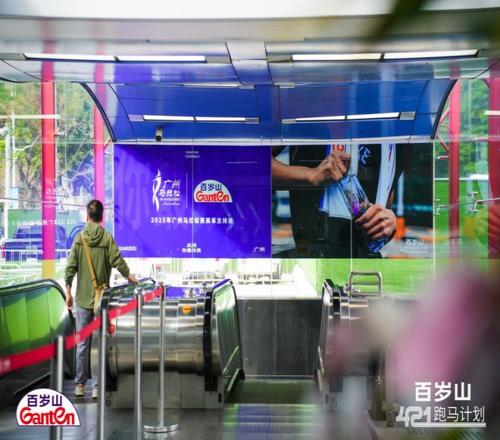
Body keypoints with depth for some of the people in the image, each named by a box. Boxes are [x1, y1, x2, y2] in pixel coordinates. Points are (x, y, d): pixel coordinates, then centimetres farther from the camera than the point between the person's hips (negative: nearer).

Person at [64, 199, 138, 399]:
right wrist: (129, 277, 8)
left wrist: (68, 292, 3)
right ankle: (97, 387, 5)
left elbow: (70, 268, -3)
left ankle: (80, 385, 12)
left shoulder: (79, 238, -1)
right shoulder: (107, 238, -5)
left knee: (82, 344, 8)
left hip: (82, 299, 1)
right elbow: (118, 261, -8)